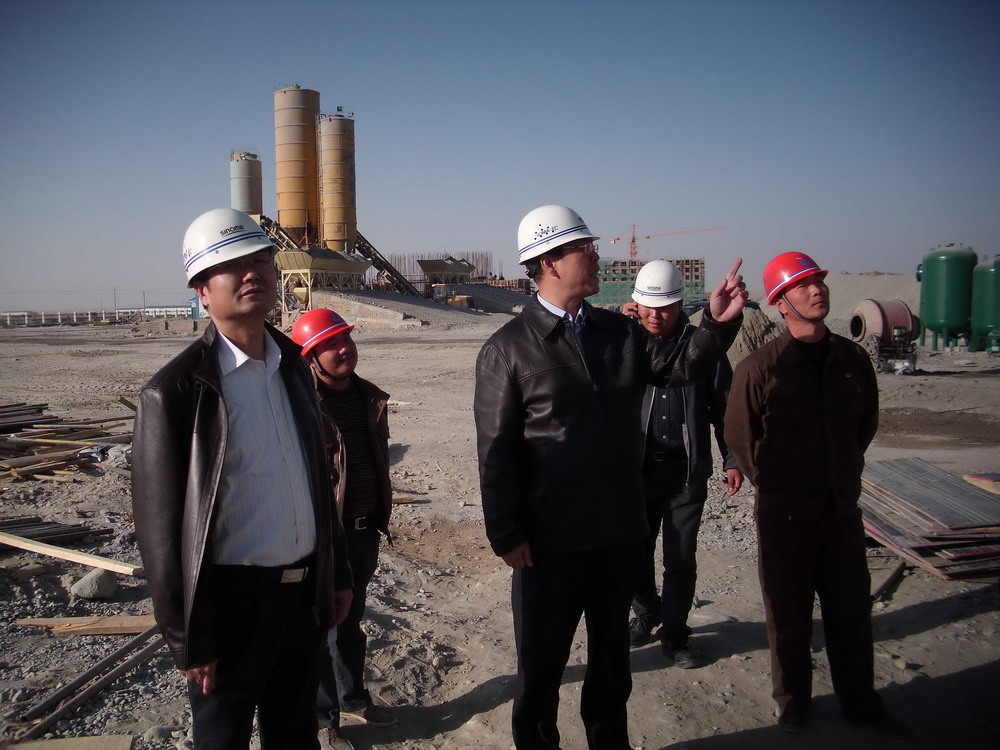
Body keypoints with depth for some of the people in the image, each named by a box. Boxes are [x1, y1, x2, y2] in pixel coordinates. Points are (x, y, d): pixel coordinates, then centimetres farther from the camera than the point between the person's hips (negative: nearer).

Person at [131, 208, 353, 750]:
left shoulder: (292, 364, 5)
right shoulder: (174, 391, -15)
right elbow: (160, 527, -12)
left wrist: (337, 573, 14)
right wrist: (188, 642, -10)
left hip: (305, 593, 6)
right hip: (233, 601, -5)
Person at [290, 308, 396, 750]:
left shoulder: (370, 397, 5)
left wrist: (381, 516, 17)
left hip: (366, 529, 7)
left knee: (351, 619, 23)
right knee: (322, 627, 9)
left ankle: (352, 697, 42)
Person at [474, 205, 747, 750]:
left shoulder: (620, 332, 6)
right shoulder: (507, 348, -11)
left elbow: (682, 366, 3)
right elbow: (495, 451, -12)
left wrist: (718, 322, -14)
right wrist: (506, 536, -13)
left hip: (620, 532, 5)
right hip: (549, 543, -5)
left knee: (611, 656, 23)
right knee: (541, 664, 13)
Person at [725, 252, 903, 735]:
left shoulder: (853, 359, 2)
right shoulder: (760, 367, -13)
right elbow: (738, 435, -3)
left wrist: (844, 474, 15)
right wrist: (772, 484, 3)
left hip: (842, 508, 4)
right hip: (784, 513, -4)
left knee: (851, 609, 15)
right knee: (789, 616, 10)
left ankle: (858, 699, 35)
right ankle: (792, 702, 30)